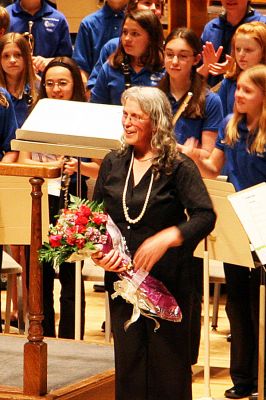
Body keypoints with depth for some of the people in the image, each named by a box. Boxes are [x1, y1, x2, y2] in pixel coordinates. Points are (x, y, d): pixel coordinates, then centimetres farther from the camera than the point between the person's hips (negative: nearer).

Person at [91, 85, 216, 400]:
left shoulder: (179, 167, -8)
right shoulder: (113, 164, 7)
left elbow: (205, 217, -17)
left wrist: (166, 239, -30)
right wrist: (97, 250, -6)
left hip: (169, 280, -4)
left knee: (168, 364, 2)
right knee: (127, 359, 8)